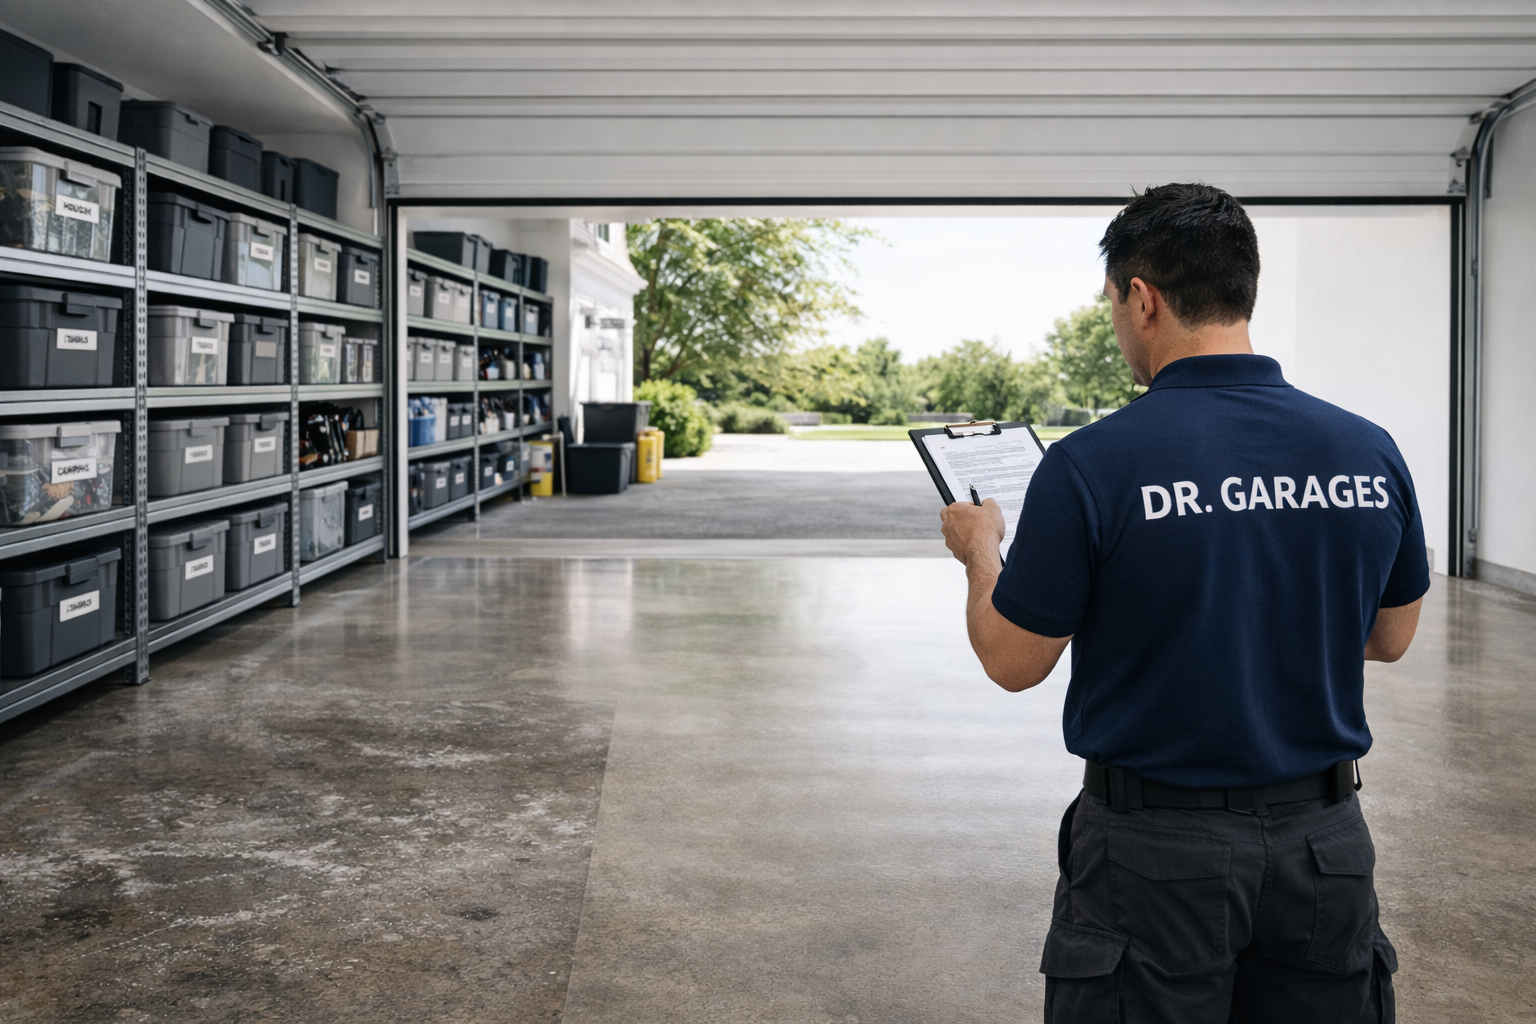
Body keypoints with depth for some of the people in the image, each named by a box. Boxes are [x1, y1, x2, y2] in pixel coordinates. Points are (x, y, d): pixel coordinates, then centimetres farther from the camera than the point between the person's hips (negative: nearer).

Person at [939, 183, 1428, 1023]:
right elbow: (1390, 639, 10)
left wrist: (979, 551, 10)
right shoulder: (1370, 452, -5)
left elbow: (1012, 663, -8)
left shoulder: (1091, 465, -19)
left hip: (1157, 850, -3)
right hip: (1322, 843, 4)